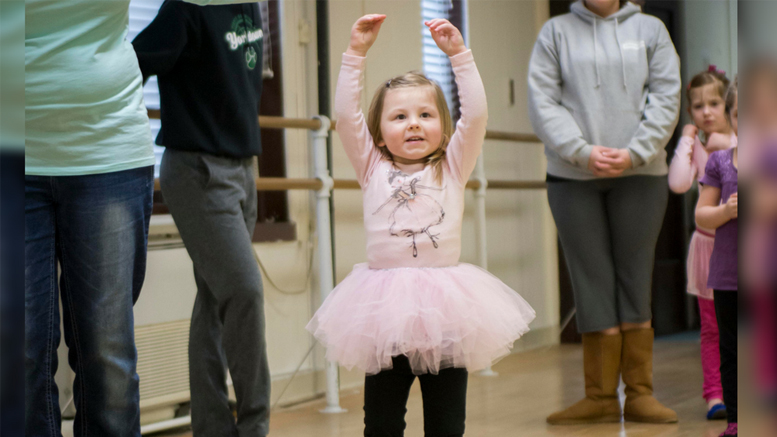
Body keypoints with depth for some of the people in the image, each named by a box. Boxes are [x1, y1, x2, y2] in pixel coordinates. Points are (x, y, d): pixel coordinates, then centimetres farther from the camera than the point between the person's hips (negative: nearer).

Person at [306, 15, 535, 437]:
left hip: (444, 306, 0)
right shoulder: (373, 169, 6)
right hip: (385, 307, 0)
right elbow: (345, 113, -1)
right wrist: (356, 52, -5)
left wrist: (458, 53, -7)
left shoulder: (451, 168, 6)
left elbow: (476, 115, -4)